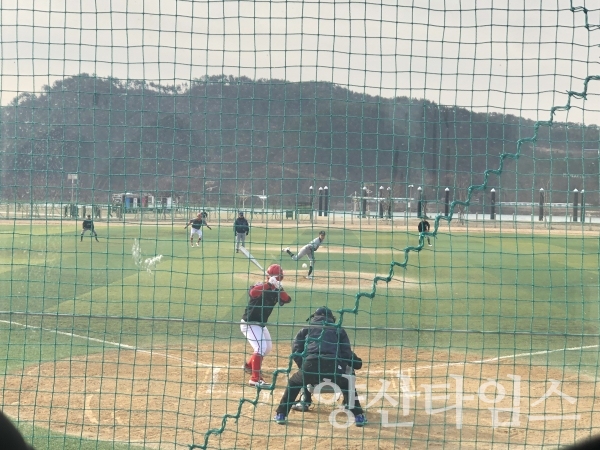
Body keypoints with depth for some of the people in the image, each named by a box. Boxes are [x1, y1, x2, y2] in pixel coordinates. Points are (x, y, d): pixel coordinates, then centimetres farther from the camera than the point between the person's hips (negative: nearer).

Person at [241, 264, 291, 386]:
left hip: (261, 324, 9)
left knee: (268, 347, 23)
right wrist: (269, 284, -46)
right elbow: (253, 293, -42)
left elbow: (287, 300, -16)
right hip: (249, 324, -9)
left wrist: (279, 288, -31)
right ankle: (255, 379, -26)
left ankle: (249, 366, 44)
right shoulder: (260, 286, -19)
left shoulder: (276, 291, 0)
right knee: (261, 347, -23)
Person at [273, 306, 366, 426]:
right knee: (347, 384, 29)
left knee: (293, 383, 29)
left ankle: (281, 415, 20)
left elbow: (297, 351, 21)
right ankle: (358, 416, 20)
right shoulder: (339, 330, 28)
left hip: (311, 363, 0)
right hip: (333, 365, 0)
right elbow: (347, 354, 16)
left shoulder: (306, 329, 29)